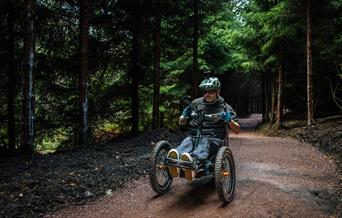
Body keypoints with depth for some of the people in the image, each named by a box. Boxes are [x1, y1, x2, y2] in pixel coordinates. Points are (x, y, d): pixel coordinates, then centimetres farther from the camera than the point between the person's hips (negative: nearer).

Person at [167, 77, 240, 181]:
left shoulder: (225, 107, 13)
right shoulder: (196, 103, 18)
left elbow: (237, 130, 11)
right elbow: (181, 122, 23)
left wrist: (229, 120, -10)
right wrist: (185, 115, -1)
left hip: (213, 139, -2)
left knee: (204, 143, -38)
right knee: (186, 142, -34)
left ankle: (192, 160, -70)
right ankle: (175, 160, -65)